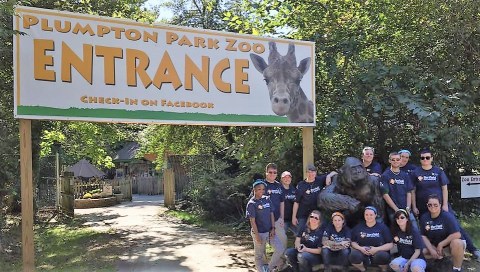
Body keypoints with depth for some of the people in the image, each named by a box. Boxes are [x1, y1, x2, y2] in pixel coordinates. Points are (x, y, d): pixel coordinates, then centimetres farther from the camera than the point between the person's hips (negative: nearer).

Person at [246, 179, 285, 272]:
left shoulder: (267, 199, 3)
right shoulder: (251, 203, -13)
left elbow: (271, 214, 7)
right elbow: (252, 221, -13)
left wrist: (273, 229, 0)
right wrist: (257, 235, -15)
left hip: (269, 231, 5)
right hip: (259, 233, -5)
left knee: (280, 249, -2)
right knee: (259, 255, 7)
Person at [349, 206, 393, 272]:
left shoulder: (382, 227, 2)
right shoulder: (358, 227, 9)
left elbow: (390, 244, -2)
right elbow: (353, 242, 9)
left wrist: (377, 249, -17)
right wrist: (360, 248, -12)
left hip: (378, 253, -1)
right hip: (363, 255, 1)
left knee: (382, 255, -36)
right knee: (353, 255, -30)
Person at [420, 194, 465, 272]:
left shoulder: (447, 216, -20)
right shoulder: (424, 217, -6)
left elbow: (457, 235, -26)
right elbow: (423, 236, -3)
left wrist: (441, 244, -21)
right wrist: (431, 250, -17)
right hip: (435, 246, 4)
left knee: (456, 243, -39)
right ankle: (440, 256, 11)